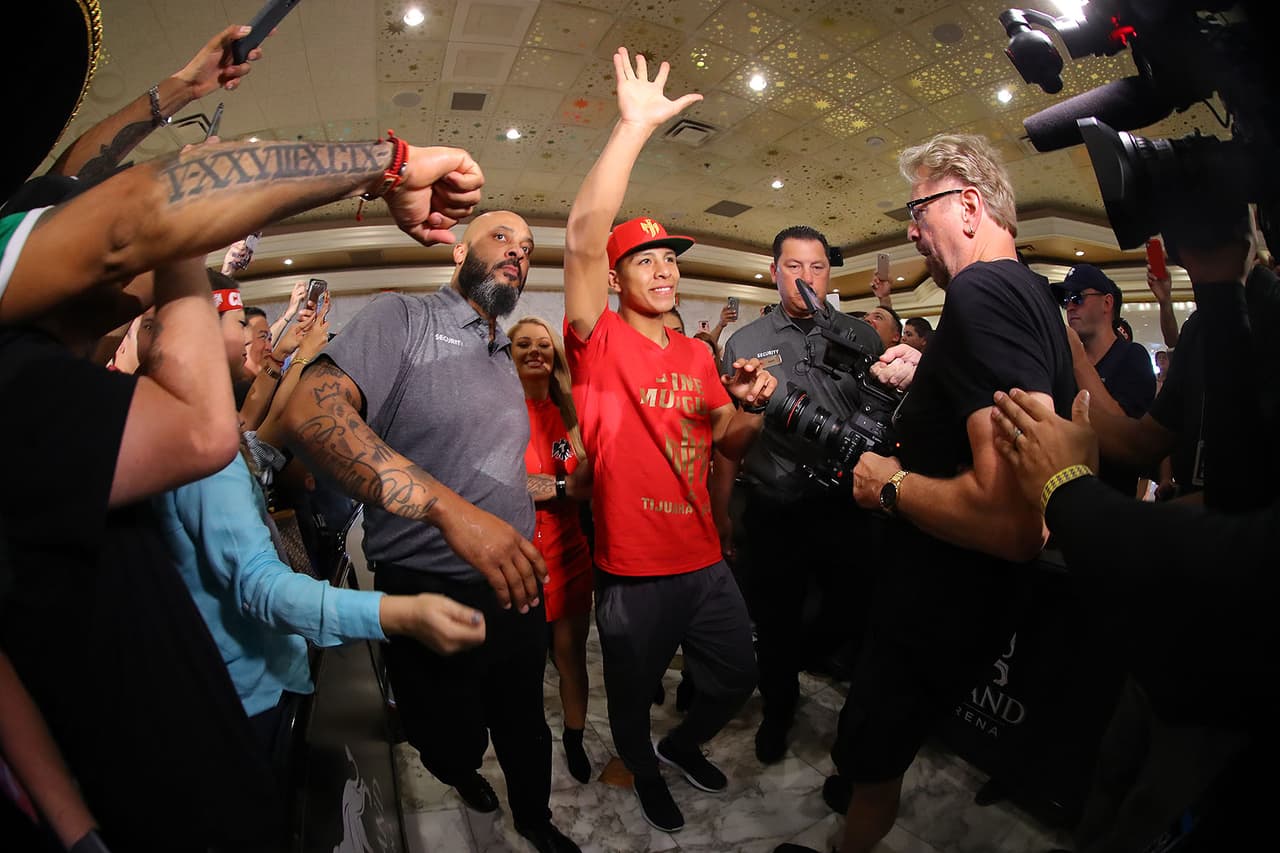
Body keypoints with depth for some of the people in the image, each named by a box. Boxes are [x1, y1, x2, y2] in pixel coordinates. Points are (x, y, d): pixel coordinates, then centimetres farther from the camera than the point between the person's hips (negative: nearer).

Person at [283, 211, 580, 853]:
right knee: (451, 743, 19)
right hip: (430, 591, -5)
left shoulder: (506, 361, 11)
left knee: (524, 727, 23)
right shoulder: (403, 317, -11)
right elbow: (311, 410, -29)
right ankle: (462, 773, 54)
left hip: (514, 589, 6)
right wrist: (448, 507, -37)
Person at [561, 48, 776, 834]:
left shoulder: (699, 355, 7)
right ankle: (647, 776, 50)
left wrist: (752, 406, -11)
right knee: (634, 696, 17)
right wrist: (635, 127, -26)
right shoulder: (601, 342, -10)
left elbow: (727, 446, 10)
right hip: (633, 570, -5)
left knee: (737, 675, 22)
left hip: (704, 560, 6)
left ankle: (685, 744, 52)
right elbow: (584, 237, -26)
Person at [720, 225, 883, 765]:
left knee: (855, 613, 11)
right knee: (775, 622, 13)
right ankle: (779, 706, 40)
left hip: (844, 504, 1)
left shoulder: (862, 336, 6)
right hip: (772, 512, -1)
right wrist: (722, 514, 1)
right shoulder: (744, 344, 3)